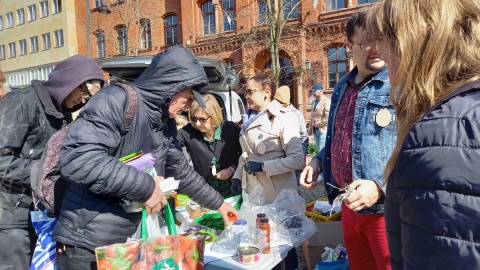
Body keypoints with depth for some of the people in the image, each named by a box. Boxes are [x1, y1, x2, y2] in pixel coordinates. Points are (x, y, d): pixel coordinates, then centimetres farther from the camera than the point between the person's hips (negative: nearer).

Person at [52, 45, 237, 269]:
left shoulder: (166, 123, 7)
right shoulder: (117, 100, -20)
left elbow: (182, 172, 18)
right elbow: (76, 158, -32)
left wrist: (217, 202, 23)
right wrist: (145, 186, -26)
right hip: (86, 243, -8)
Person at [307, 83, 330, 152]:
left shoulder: (326, 101, -11)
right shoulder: (314, 102, 16)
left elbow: (328, 117, -19)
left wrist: (317, 124, -11)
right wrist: (310, 129, 15)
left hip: (323, 130, -8)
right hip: (315, 130, 8)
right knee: (320, 151, 13)